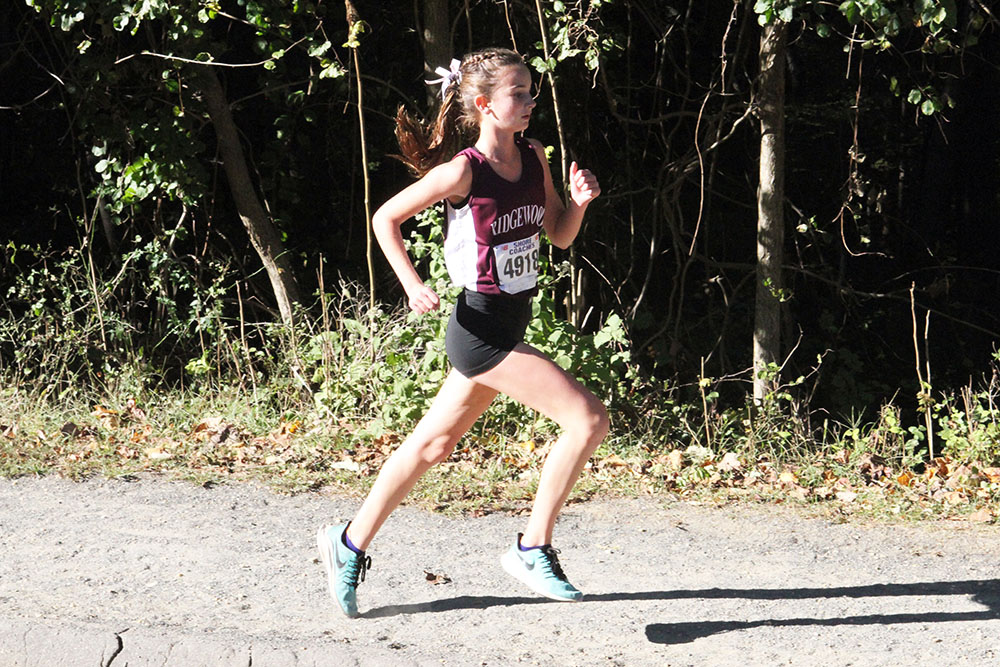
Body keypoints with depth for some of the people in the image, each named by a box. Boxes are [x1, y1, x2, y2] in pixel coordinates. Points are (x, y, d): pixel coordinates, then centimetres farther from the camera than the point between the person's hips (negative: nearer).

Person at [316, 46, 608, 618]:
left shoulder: (533, 157, 5)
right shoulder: (463, 172, -16)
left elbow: (560, 235, 13)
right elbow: (385, 219, -6)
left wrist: (580, 201, -6)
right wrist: (413, 286, -13)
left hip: (510, 325, 8)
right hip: (481, 328, -8)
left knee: (434, 444, 17)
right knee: (589, 419, -14)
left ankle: (350, 544, 30)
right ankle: (534, 549, -4)